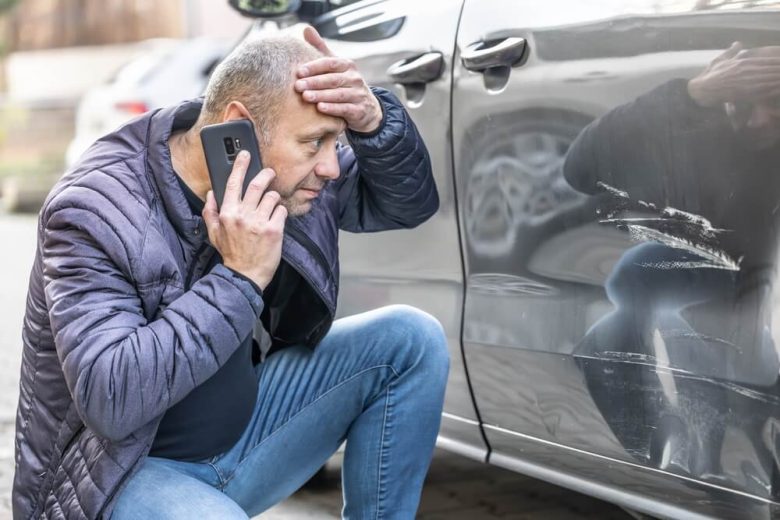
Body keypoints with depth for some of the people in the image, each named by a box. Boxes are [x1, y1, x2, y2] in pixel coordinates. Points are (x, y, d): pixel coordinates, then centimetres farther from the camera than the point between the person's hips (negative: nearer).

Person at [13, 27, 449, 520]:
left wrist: (373, 121, -18)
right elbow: (108, 400, -33)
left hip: (242, 433, 7)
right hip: (127, 473, -7)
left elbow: (410, 201, 4)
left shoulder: (284, 169, -6)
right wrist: (239, 277, -35)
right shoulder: (97, 213, -25)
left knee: (411, 339, -4)